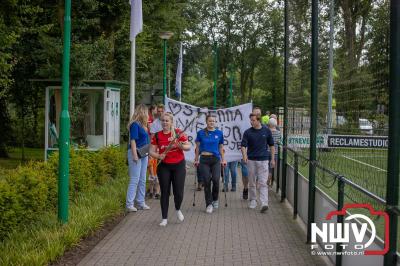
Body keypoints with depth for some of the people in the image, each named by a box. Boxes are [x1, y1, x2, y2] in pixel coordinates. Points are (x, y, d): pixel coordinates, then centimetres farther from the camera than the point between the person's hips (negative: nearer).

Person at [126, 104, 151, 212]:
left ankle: (141, 202, 21)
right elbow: (132, 140, -18)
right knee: (134, 180, -8)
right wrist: (135, 155, -23)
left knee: (142, 180, 13)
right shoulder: (135, 124, -12)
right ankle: (129, 204, -3)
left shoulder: (143, 125, 15)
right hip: (136, 153, -9)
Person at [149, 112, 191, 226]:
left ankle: (178, 209, 32)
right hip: (164, 166, 1)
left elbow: (188, 146, -1)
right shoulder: (157, 136, -1)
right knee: (165, 192, 3)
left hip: (179, 165, -1)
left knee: (178, 192, 0)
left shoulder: (178, 133, -4)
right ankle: (164, 218, 14)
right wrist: (159, 156, -21)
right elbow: (152, 151, -1)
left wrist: (181, 146, -22)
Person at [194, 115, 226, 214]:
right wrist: (196, 160, 10)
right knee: (206, 182, 0)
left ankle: (215, 199, 12)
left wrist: (223, 160, 12)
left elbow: (221, 147, 13)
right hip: (204, 159, 0)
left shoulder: (219, 133, 5)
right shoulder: (201, 133, 3)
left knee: (216, 180, -13)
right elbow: (197, 147, 10)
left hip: (215, 159, 0)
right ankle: (209, 204, 9)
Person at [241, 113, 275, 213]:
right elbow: (243, 145, -7)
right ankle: (253, 200, 25)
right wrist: (244, 155, -26)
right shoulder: (247, 132, -1)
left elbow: (271, 145, 9)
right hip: (251, 160, 1)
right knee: (252, 182, 10)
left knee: (263, 182, -8)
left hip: (263, 160, -1)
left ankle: (264, 204, -15)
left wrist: (273, 158, 6)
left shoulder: (267, 131, 1)